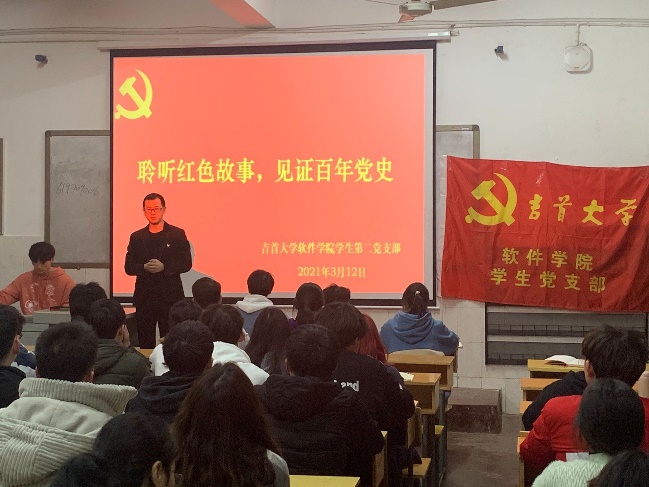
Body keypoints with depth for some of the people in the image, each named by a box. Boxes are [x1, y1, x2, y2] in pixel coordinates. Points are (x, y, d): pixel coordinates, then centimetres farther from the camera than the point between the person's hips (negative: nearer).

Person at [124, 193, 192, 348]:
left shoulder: (177, 234, 4)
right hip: (144, 296, 2)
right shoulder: (137, 237, 11)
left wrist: (164, 267, -18)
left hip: (170, 295, -2)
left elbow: (186, 264, -3)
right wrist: (144, 268, -15)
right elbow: (128, 267, 6)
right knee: (145, 342, 4)